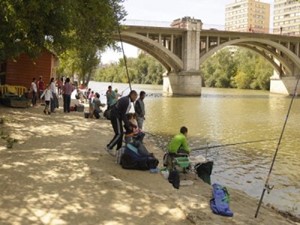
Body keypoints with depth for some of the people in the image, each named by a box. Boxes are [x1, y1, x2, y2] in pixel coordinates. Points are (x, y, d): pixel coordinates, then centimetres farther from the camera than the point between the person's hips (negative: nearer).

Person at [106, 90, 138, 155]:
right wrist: (128, 126, -10)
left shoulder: (124, 99, 14)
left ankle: (119, 149, 20)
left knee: (120, 133, 14)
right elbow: (123, 115, -18)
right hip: (116, 117, -10)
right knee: (119, 134, -6)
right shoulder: (128, 102, -17)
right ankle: (109, 147, -1)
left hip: (114, 115, 10)